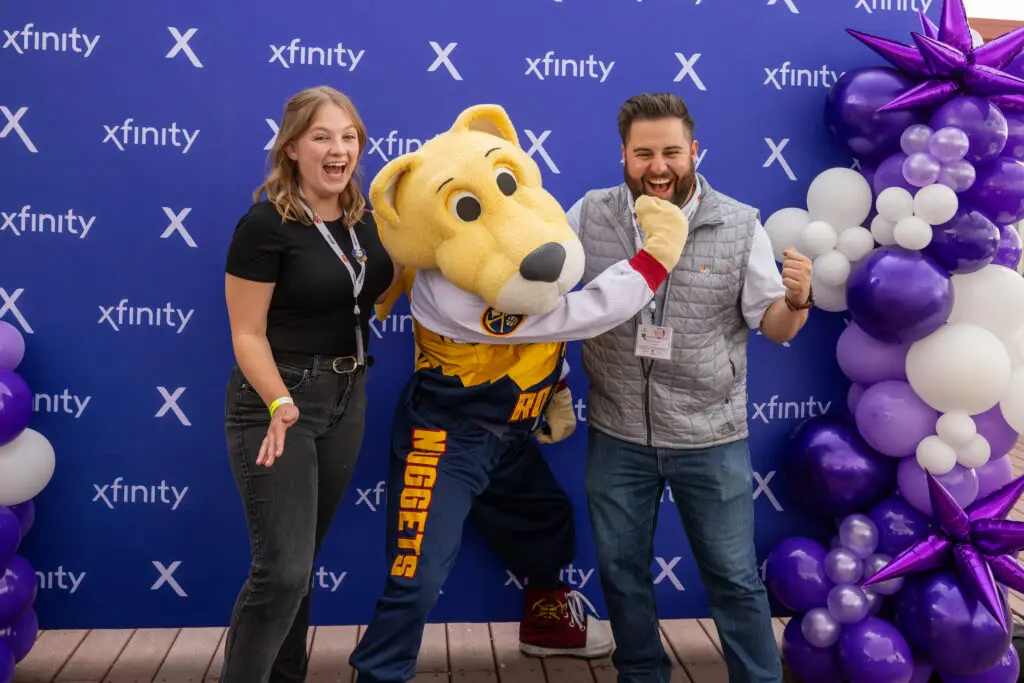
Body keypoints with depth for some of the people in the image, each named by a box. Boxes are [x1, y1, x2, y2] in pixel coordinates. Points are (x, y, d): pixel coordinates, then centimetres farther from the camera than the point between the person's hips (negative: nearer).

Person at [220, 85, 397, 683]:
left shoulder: (363, 215, 4)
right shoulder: (266, 224, -16)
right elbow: (247, 334, -16)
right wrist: (280, 404, -30)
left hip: (347, 397, 7)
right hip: (276, 401, -6)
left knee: (302, 560, 18)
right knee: (283, 568, -7)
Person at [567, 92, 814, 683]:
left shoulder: (740, 226, -6)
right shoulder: (590, 215, -3)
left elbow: (774, 326, -3)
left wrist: (796, 300, -23)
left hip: (711, 440, -2)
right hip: (617, 436, 2)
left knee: (735, 579, 11)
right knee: (622, 571, 18)